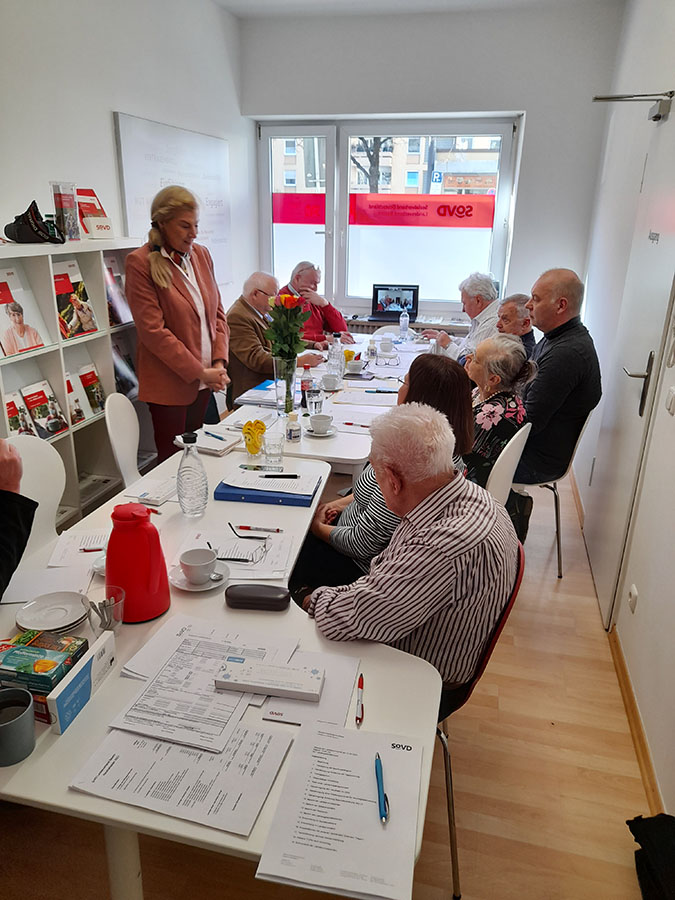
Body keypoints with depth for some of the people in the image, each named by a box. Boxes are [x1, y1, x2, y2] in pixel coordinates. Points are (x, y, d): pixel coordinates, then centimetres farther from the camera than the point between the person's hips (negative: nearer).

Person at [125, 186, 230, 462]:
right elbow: (153, 330, -16)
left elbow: (217, 312, 11)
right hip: (170, 383, -6)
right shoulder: (140, 263, -11)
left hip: (204, 380, 6)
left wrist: (219, 362, -3)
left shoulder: (201, 254, 8)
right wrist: (199, 372, -16)